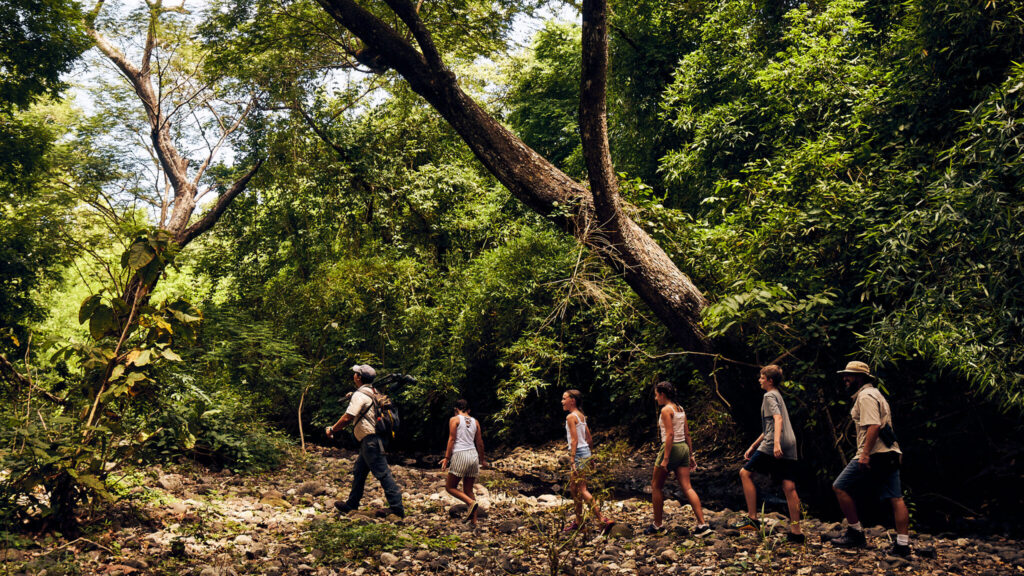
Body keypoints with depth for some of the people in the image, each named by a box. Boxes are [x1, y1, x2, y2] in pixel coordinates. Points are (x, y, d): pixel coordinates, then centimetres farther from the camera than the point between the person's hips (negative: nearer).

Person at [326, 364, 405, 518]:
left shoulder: (359, 395, -14)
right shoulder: (372, 393, 16)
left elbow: (347, 418, -18)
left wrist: (332, 429, -5)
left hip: (370, 440, -10)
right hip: (372, 440, 10)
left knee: (382, 473, -9)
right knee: (359, 472, 18)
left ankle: (397, 508, -9)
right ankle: (351, 505, 28)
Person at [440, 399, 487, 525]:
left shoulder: (454, 419, 0)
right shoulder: (475, 422, 14)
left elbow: (452, 440, -7)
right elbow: (480, 443, 16)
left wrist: (446, 458, -5)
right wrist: (482, 459, 28)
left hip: (460, 454, -5)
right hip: (473, 455, 5)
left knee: (450, 487, 7)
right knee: (468, 490, 13)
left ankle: (471, 502, -15)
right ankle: (474, 521, 4)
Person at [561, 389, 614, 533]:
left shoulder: (571, 417, -12)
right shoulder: (581, 416, 14)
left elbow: (574, 440, -19)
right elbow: (589, 439, 17)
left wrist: (572, 460, -20)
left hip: (578, 453, -9)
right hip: (586, 452, 9)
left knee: (582, 490, -8)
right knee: (573, 488, 17)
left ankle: (603, 520, -12)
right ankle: (578, 521, 24)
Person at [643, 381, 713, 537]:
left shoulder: (666, 410, -11)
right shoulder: (680, 409, 13)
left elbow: (670, 434, -19)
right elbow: (687, 434, 14)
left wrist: (665, 458, -21)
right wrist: (691, 455, 18)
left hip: (671, 448, -8)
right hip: (683, 448, 8)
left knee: (656, 486, 8)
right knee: (687, 488, 3)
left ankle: (657, 525, 13)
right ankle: (702, 524, -6)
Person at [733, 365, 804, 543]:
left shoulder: (769, 396, -1)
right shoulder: (778, 396, 27)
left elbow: (778, 419, -18)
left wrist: (776, 443, -31)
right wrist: (753, 446, 34)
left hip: (772, 446, -9)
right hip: (789, 447, 9)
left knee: (745, 473, -2)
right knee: (789, 488, 4)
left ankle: (752, 518, -6)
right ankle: (796, 531, 1)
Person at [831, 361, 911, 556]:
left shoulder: (865, 396, -9)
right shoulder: (875, 394, 23)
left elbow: (873, 426, -21)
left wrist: (865, 454, -25)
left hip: (873, 454, -10)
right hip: (890, 453, 10)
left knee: (840, 488, -2)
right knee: (896, 498, 5)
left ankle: (856, 533, 1)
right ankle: (903, 544, 5)